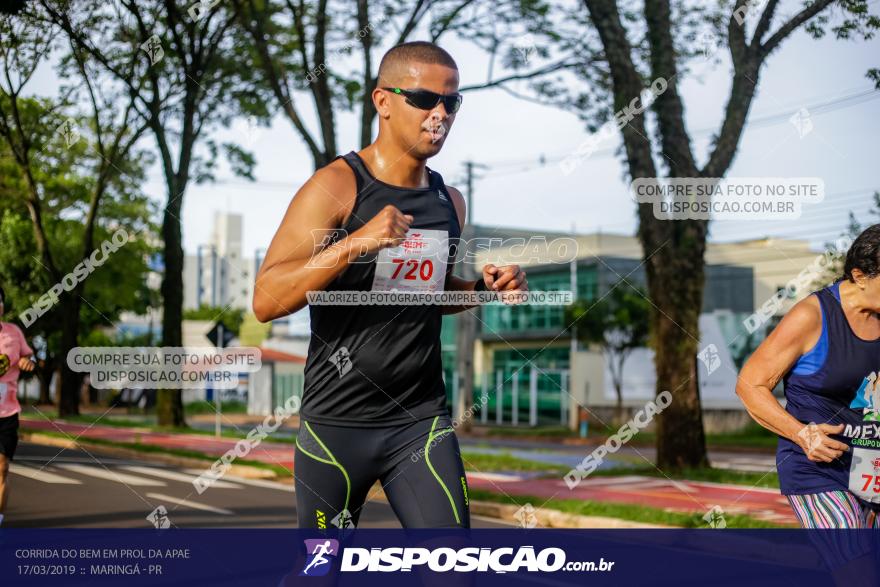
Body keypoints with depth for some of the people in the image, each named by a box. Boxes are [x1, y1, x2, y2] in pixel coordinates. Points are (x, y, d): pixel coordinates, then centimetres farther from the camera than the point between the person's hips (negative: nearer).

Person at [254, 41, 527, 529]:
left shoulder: (449, 201, 7)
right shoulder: (334, 187, -11)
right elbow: (266, 300, -19)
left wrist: (485, 288, 3)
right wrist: (355, 243, -30)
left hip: (423, 420, 4)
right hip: (337, 422, -4)